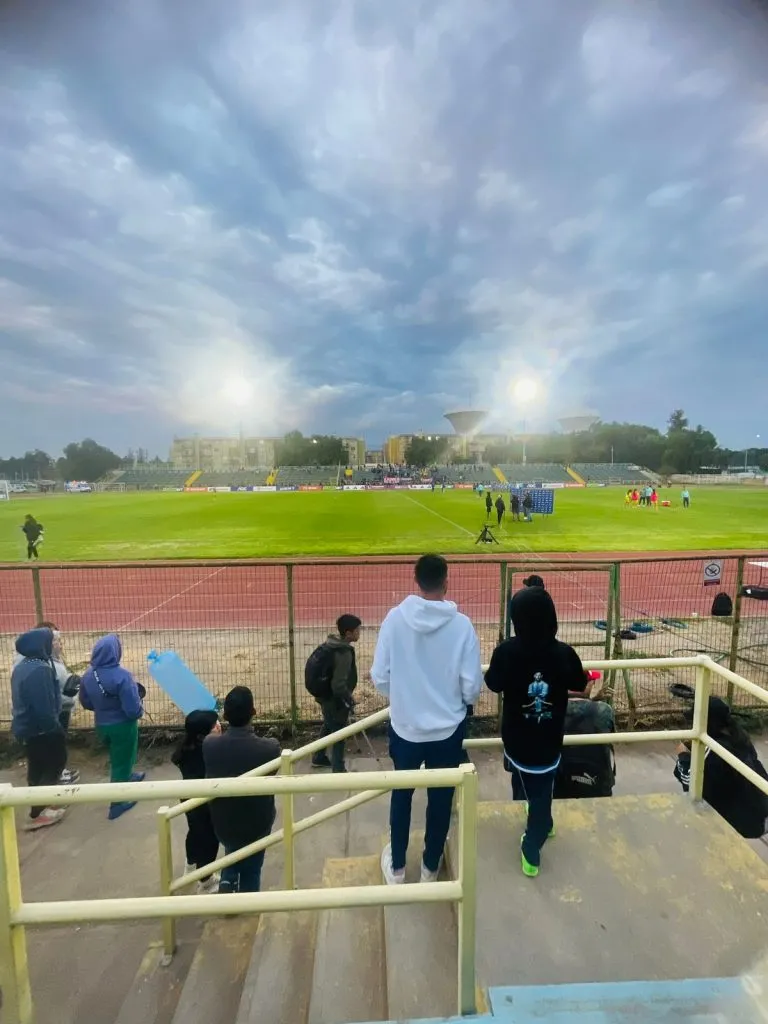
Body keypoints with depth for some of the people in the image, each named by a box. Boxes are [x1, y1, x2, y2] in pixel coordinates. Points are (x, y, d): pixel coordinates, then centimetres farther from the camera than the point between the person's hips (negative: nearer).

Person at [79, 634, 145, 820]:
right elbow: (133, 709, -28)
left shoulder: (88, 675, -12)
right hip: (122, 725, -6)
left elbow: (86, 703, 4)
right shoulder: (121, 676, -31)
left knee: (117, 757, 31)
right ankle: (117, 803, 28)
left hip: (101, 725, 7)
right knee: (122, 761, 14)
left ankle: (128, 776, 56)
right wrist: (139, 711, -6)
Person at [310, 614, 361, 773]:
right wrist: (349, 700, -14)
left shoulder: (330, 644, -1)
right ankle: (338, 769, 23)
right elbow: (339, 685, -30)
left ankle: (319, 758, 43)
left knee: (328, 728, 27)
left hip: (326, 696, 9)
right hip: (335, 700, -9)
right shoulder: (344, 653, -29)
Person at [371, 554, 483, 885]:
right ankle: (430, 868, 42)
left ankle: (396, 867, 41)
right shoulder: (461, 624, -18)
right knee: (440, 798, 22)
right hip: (448, 728, 0)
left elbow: (379, 676, -11)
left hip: (404, 726, 1)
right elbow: (472, 685, -13)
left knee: (401, 794, 23)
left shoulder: (395, 618, -17)